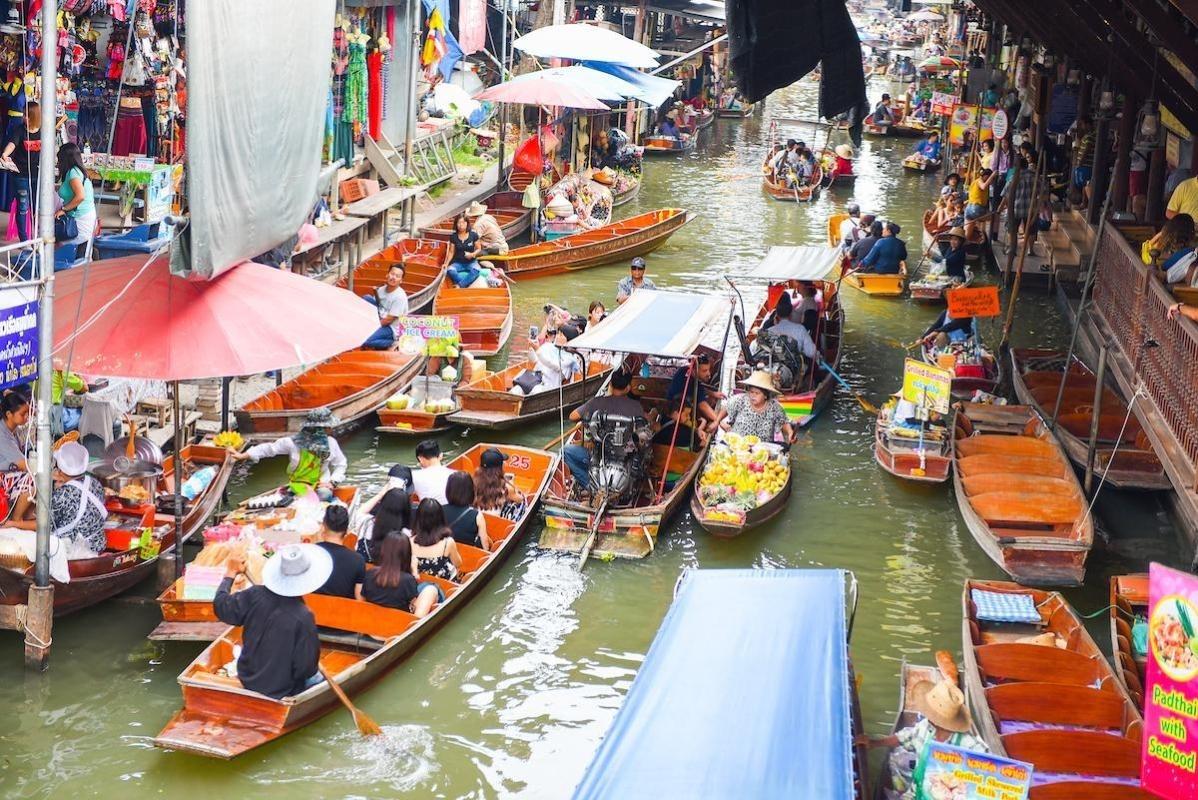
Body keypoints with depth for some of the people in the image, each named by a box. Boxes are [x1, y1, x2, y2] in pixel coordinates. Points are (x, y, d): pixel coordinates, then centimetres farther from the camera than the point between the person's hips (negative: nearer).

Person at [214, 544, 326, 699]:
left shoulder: (254, 596, -19)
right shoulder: (304, 617, -30)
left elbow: (221, 606, -1)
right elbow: (306, 668, -24)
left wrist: (230, 573, 12)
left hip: (248, 679, 5)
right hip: (281, 691, -5)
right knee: (318, 677, 24)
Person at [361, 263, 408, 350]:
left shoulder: (400, 296, -19)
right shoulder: (381, 289, 2)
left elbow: (388, 320, -19)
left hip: (390, 329, -7)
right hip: (379, 321, 7)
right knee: (367, 298, -8)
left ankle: (390, 343, -6)